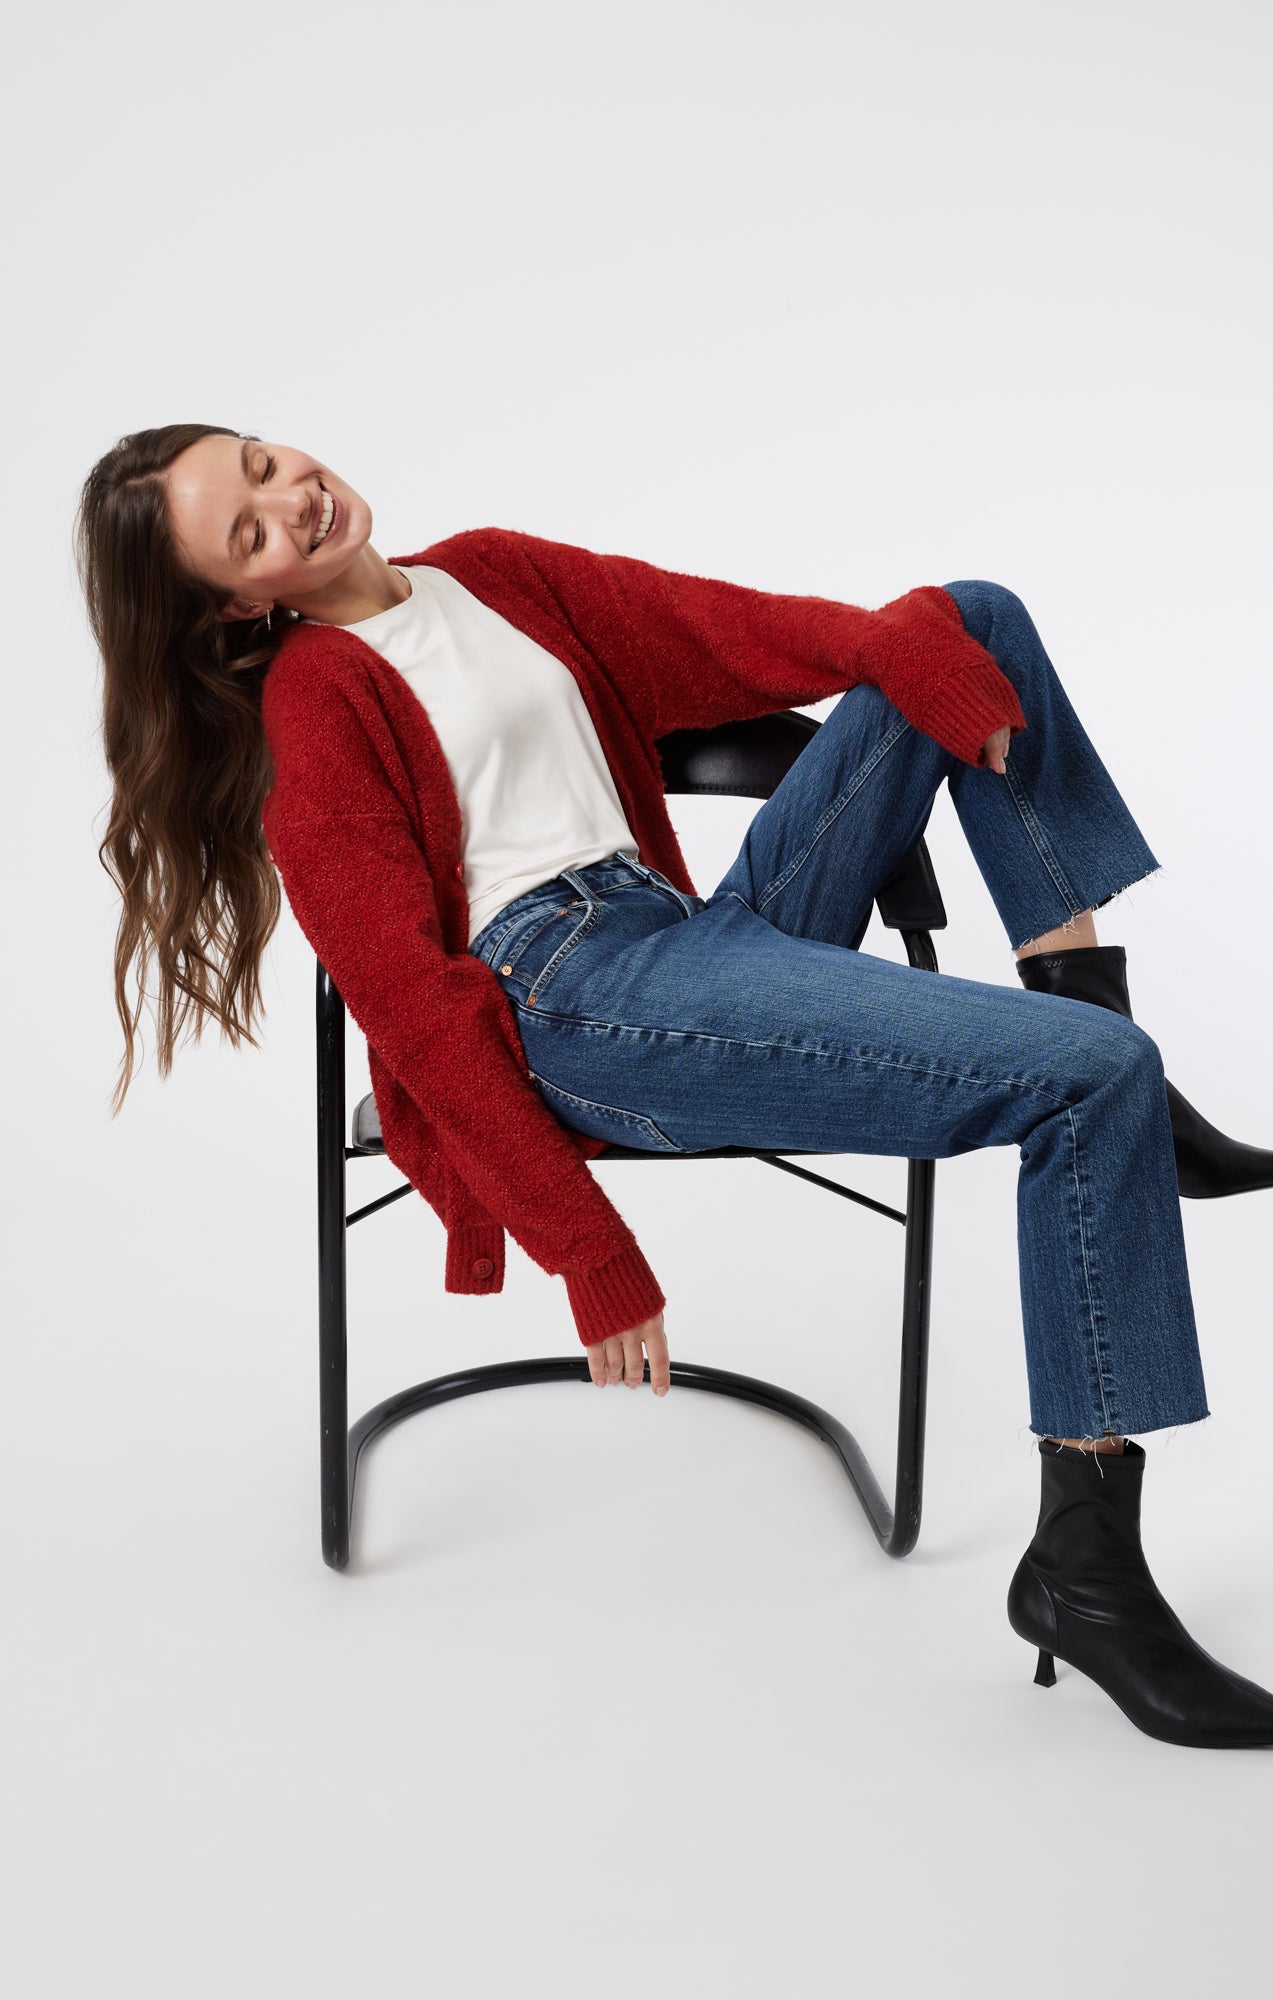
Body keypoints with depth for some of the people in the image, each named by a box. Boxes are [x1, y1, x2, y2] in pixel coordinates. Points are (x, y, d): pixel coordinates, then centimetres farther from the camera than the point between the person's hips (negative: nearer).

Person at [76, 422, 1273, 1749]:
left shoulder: (490, 575, 24)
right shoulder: (308, 701, 1)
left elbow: (708, 632, 12)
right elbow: (407, 997, -8)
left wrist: (900, 644, -9)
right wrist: (589, 1254, -15)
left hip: (715, 935, 8)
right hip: (578, 997, -8)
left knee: (976, 617, 4)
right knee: (1096, 1078, -21)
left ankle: (1137, 1116, -3)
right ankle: (1084, 1573, -15)